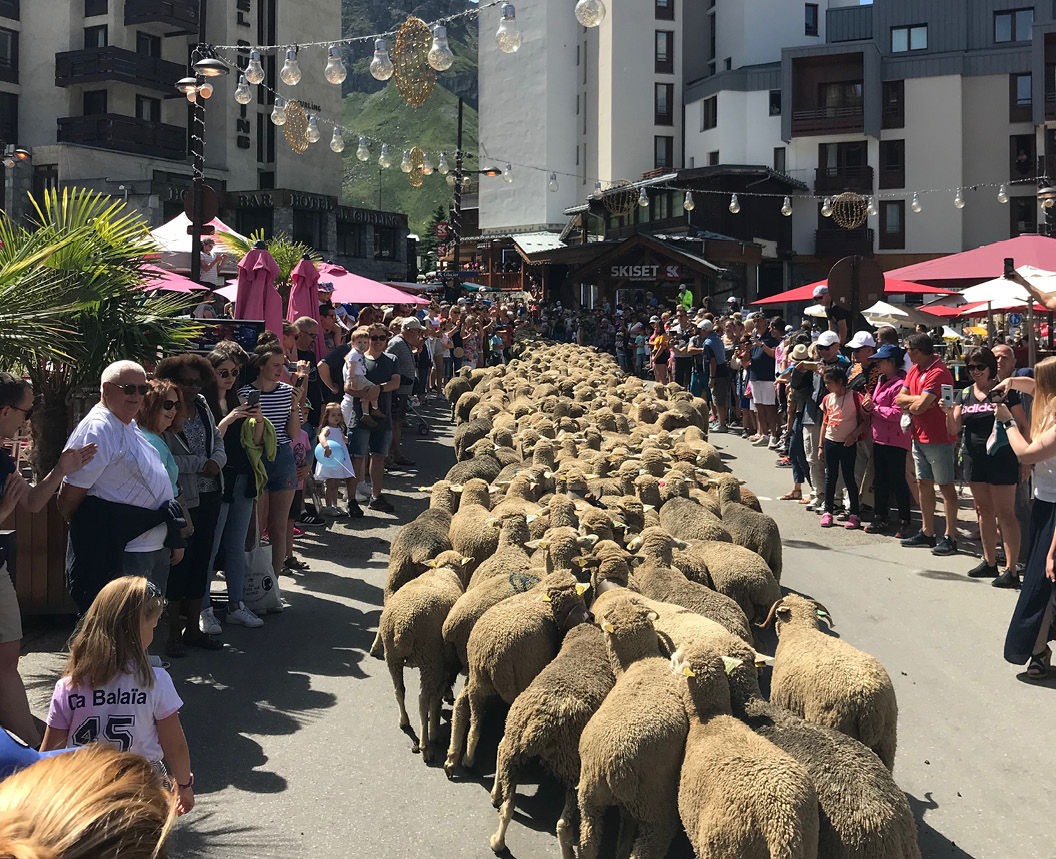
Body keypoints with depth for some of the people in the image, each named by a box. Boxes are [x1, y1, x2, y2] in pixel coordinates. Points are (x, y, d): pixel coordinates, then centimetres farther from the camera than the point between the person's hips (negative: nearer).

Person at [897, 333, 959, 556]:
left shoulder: (938, 373, -20)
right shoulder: (914, 370, 11)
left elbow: (920, 406, -26)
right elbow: (900, 399, 6)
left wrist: (910, 404, -5)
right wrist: (917, 399, -11)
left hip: (938, 438, -9)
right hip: (919, 436, 9)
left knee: (945, 486, -3)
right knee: (924, 484, 14)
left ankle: (950, 537, 0)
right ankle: (927, 532, 23)